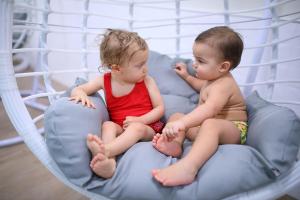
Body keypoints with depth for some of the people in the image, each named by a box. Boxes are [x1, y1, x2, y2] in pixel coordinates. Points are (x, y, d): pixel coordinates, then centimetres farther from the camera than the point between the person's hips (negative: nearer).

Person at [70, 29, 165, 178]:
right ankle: (109, 161, -52)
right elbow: (77, 89, 5)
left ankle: (105, 150, -57)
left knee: (137, 128, -34)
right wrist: (81, 94, -21)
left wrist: (140, 120, -18)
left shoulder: (147, 81, -2)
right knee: (107, 125, -29)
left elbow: (160, 108, -1)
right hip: (119, 129, 2)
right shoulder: (104, 81, -1)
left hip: (146, 128, -1)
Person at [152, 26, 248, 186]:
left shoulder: (223, 85, -21)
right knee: (176, 116, -1)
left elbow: (210, 109, -42)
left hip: (232, 129, -10)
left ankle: (187, 167, -64)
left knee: (210, 124, -43)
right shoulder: (215, 78, 11)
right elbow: (203, 87, 38)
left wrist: (182, 123, -54)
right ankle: (175, 143, -32)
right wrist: (187, 76, 33)